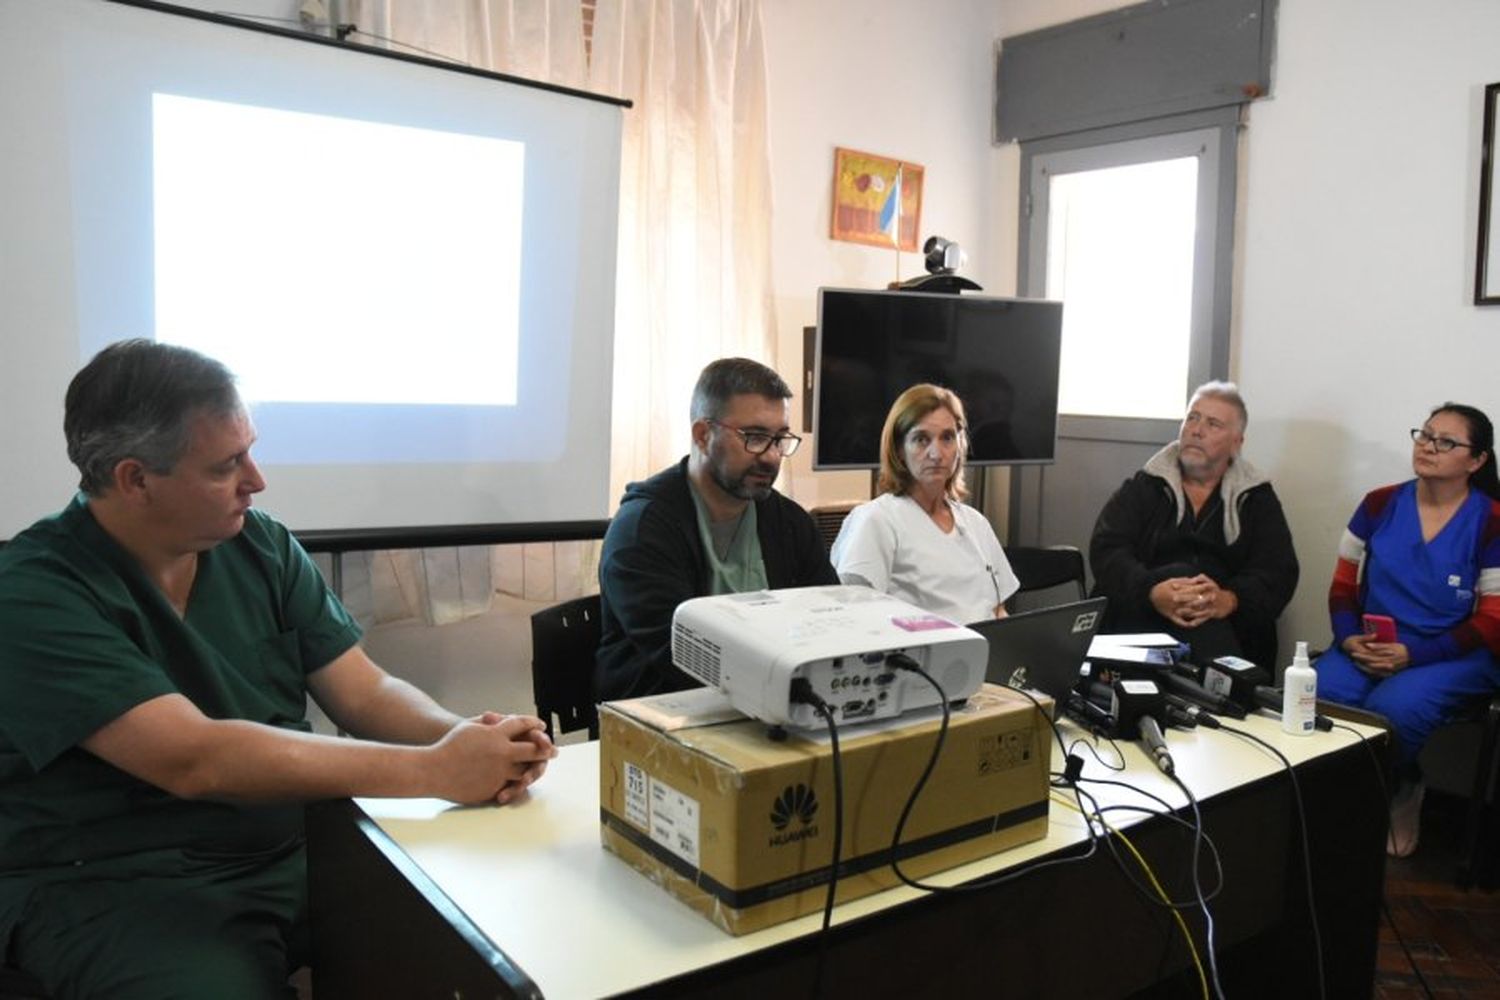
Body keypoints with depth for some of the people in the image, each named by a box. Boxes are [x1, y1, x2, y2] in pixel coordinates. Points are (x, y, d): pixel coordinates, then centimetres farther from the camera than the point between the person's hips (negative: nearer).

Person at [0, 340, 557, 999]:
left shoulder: (261, 545, 2)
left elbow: (368, 696, 1)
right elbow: (194, 760, -26)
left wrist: (466, 739, -22)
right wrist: (434, 770, -29)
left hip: (300, 845, 4)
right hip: (115, 885, -4)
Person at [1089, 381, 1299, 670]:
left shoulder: (1258, 499, 15)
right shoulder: (1142, 488, 13)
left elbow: (1278, 573, 2)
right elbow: (1106, 551, -1)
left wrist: (1229, 601, -21)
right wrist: (1153, 593, -22)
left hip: (1229, 630, -2)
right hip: (1140, 619, 2)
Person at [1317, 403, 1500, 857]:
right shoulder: (1379, 505, 6)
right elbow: (1343, 586, 8)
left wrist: (1413, 654, -19)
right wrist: (1349, 639, -12)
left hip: (1456, 655, -3)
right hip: (1371, 646, 3)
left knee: (1394, 707, -34)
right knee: (1320, 694, -29)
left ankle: (1399, 795, 0)